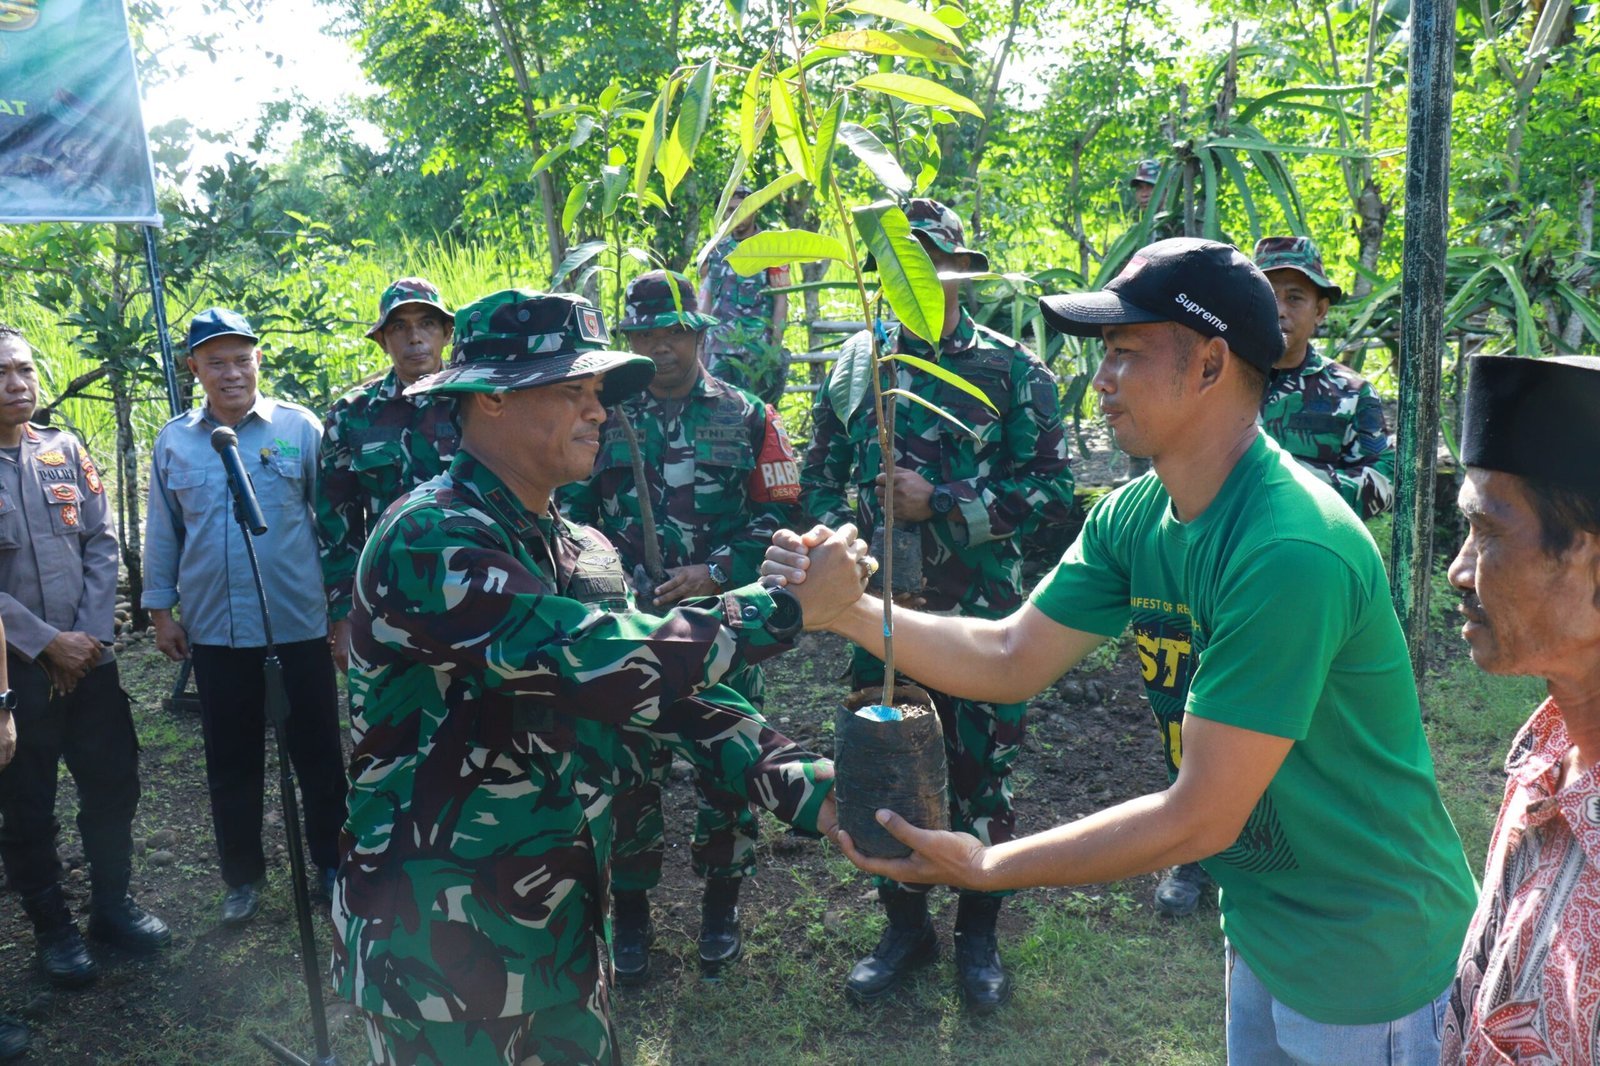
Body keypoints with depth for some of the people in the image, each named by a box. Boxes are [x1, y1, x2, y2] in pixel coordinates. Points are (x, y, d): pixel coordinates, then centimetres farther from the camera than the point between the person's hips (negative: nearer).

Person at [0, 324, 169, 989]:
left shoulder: (66, 451, 6)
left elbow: (101, 546, 5)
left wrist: (90, 635, -5)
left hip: (89, 657, 4)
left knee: (113, 786, 10)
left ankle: (112, 905, 29)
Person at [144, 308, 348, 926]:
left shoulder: (300, 428, -3)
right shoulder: (173, 442, 5)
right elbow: (163, 534, 12)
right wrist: (160, 610, 10)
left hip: (300, 625, -2)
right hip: (215, 632, 2)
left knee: (318, 752, 9)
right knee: (231, 761, 13)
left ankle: (331, 863, 27)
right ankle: (242, 877, 29)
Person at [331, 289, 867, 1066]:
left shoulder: (582, 553, 6)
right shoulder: (429, 540, -22)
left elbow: (671, 680, 0)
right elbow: (600, 662, -33)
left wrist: (807, 790, -13)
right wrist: (789, 606, -26)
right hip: (438, 944, -7)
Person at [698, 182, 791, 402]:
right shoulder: (716, 249, 14)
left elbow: (781, 299, -1)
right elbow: (705, 297, 14)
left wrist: (776, 343, -8)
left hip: (758, 342, -3)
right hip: (720, 342, 3)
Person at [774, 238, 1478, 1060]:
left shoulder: (1290, 551, -32)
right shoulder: (1133, 517, -6)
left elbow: (1202, 816, -29)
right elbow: (1013, 659, -2)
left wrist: (984, 867, -24)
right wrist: (850, 609, -15)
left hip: (1369, 954, -7)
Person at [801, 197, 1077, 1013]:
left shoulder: (1012, 371, -3)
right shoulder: (856, 363, 6)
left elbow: (1051, 488, -7)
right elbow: (819, 477, 12)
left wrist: (941, 503, -16)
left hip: (981, 617, -2)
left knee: (980, 777, 9)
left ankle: (978, 933, 29)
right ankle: (904, 925, 32)